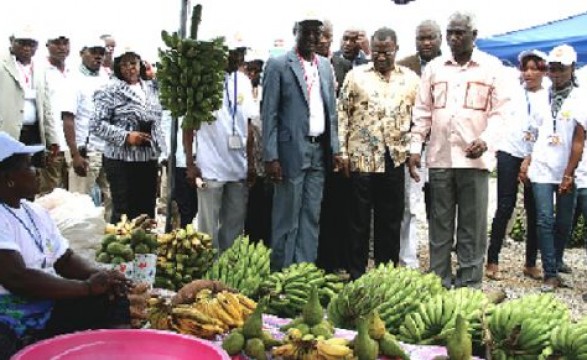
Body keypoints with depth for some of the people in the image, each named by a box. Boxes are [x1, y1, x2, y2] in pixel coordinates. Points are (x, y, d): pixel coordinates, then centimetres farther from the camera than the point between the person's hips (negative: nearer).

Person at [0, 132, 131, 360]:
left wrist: (100, 277, -4)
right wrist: (87, 287, -19)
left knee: (113, 297, 1)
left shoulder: (36, 212, 12)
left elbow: (65, 260, 17)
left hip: (48, 309, 9)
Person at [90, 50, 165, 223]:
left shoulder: (151, 88, 12)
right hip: (122, 160, -5)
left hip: (149, 159, 6)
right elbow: (96, 124, -13)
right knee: (123, 213, -1)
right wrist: (126, 136, -19)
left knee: (147, 212, 11)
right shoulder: (110, 90, -6)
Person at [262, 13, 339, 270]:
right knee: (287, 216, 0)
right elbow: (269, 113, -6)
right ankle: (282, 272, 10)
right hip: (292, 149, -5)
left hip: (320, 150, 5)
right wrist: (270, 156, -12)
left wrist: (335, 149, 9)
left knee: (311, 216, 8)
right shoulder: (278, 65, -3)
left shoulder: (325, 66, 14)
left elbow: (332, 111, 16)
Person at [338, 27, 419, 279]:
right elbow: (342, 114, 2)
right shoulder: (356, 76, 3)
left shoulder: (410, 79, 8)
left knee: (391, 220, 9)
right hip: (361, 157, -2)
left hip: (395, 159, 2)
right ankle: (355, 273, 14)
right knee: (359, 219, 4)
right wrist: (342, 151, -3)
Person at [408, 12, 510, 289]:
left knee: (473, 226, 2)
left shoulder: (492, 67, 3)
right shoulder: (434, 68, 11)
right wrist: (415, 148, 4)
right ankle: (439, 282, 16)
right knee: (439, 224, 8)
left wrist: (486, 140, -17)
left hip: (474, 158, -2)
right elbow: (423, 112, 11)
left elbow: (499, 112, -1)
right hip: (439, 157, 3)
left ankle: (469, 284, 10)